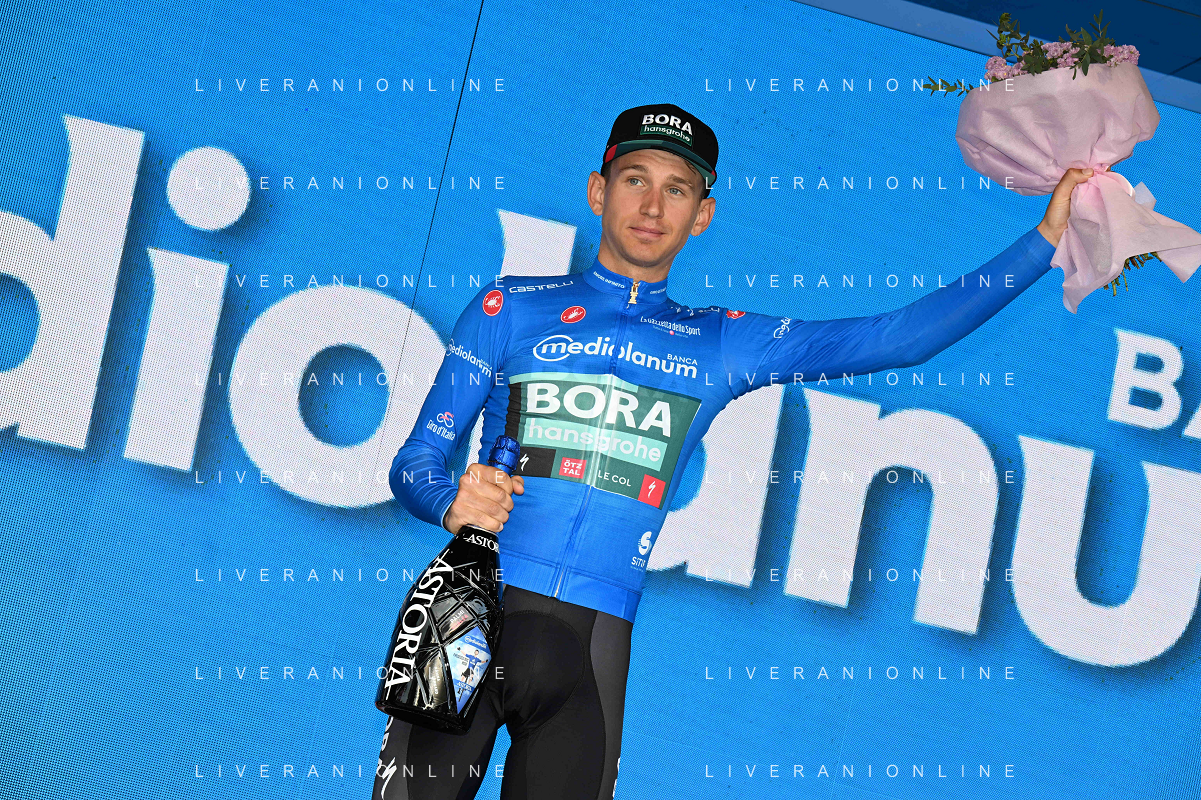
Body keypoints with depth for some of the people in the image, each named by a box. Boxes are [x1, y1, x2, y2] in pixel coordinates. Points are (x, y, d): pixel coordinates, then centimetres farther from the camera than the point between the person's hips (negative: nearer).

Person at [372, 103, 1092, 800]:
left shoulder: (721, 345, 15)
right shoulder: (511, 307, 9)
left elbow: (900, 337, 13)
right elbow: (417, 461, 7)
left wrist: (1045, 240, 11)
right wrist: (453, 503, -17)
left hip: (595, 643, 2)